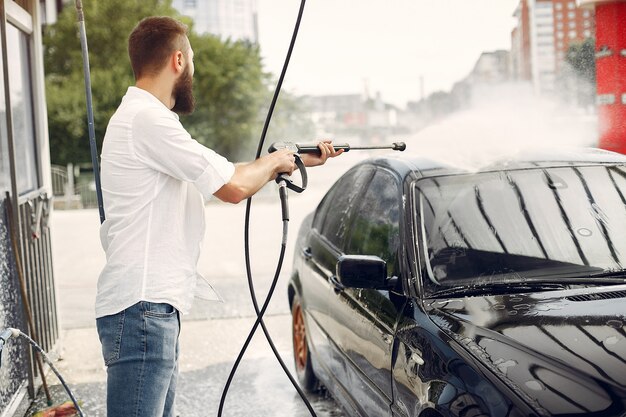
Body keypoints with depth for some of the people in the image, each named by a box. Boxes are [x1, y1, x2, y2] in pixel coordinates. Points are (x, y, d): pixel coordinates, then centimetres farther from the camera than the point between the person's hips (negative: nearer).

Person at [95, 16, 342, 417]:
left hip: (156, 306, 11)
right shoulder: (147, 118, -15)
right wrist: (274, 161, 4)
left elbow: (224, 176, 22)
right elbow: (234, 186, -17)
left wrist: (301, 159, 24)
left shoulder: (144, 117, 18)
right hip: (141, 308, -11)